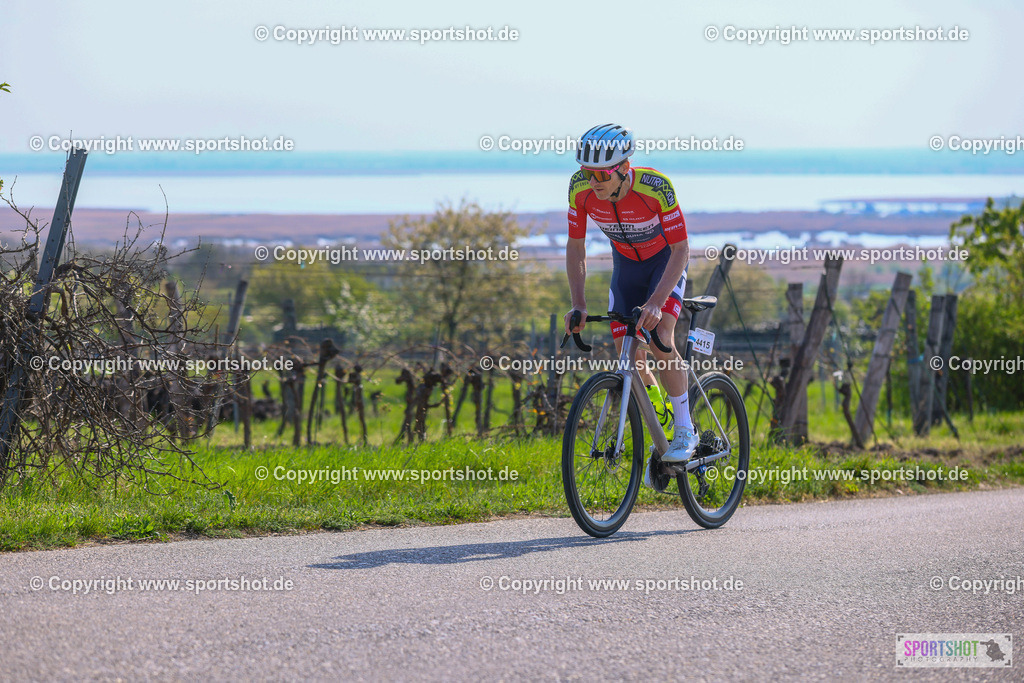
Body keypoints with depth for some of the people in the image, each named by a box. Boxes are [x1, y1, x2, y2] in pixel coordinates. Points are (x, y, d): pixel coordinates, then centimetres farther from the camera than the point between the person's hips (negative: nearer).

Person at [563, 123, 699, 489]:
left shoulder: (655, 186, -36)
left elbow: (680, 249, -29)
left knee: (659, 340, -24)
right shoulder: (581, 188, -25)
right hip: (626, 264, 4)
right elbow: (575, 247, -12)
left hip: (665, 260, -4)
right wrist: (578, 304, -20)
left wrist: (656, 302, -39)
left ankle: (685, 431, -9)